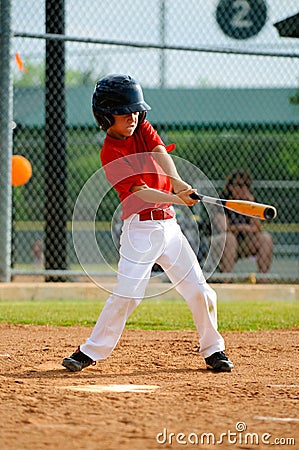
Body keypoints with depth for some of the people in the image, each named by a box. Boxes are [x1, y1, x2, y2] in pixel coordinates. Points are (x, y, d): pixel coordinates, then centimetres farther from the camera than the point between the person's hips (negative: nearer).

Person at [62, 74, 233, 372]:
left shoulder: (143, 129, 8)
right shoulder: (111, 154, -10)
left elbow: (161, 155, -10)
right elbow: (140, 192, -19)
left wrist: (177, 183, -30)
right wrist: (177, 199, -32)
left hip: (168, 225, 6)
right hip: (140, 227, -6)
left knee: (200, 291, 4)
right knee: (126, 294, -14)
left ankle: (213, 350, 19)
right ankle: (90, 351, -2)